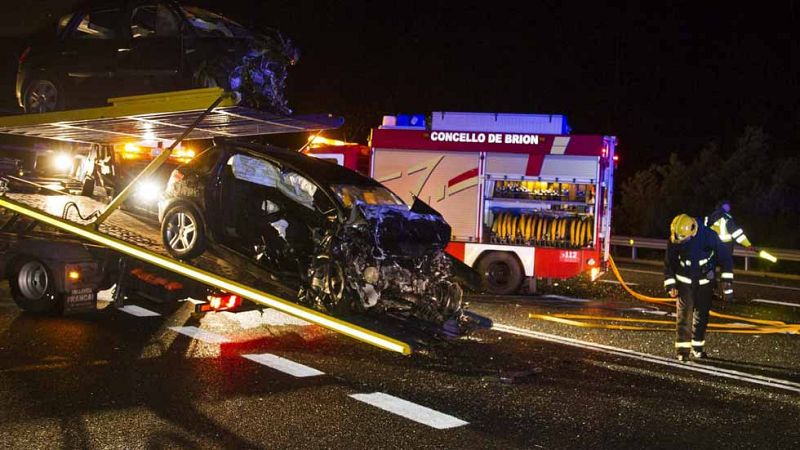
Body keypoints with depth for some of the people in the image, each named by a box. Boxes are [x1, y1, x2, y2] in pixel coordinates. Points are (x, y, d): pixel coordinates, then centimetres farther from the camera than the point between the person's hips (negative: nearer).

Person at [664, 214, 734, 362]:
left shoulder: (708, 236, -21)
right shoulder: (674, 241, -16)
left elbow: (725, 257, -11)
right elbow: (669, 263, 0)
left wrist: (727, 281, -12)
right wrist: (670, 285, -2)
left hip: (704, 281, 0)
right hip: (684, 281, 0)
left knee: (702, 314, 6)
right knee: (685, 313, -10)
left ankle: (697, 346, 21)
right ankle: (683, 348, -7)